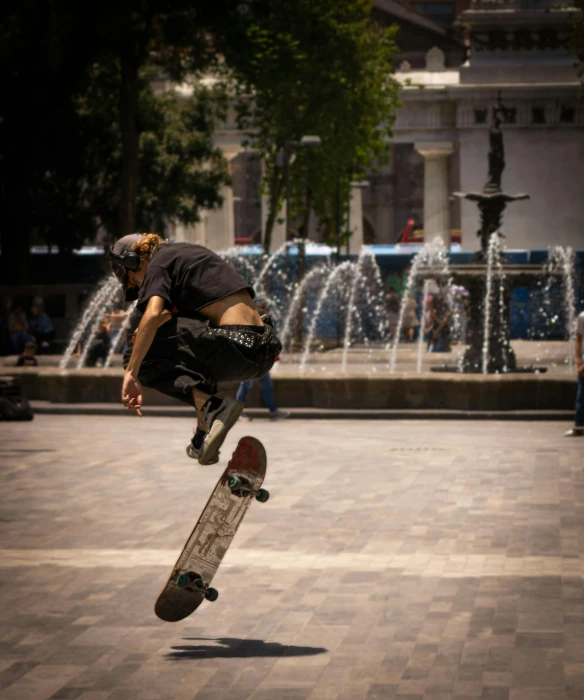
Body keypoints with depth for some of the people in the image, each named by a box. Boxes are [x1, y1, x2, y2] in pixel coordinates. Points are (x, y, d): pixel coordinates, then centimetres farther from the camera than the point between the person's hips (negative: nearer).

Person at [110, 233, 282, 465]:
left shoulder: (158, 265, 1)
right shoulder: (187, 252, 27)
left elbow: (152, 315, -17)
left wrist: (131, 373, -17)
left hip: (236, 348, -9)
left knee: (141, 357, 0)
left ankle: (211, 406, -16)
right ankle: (206, 429, 19)